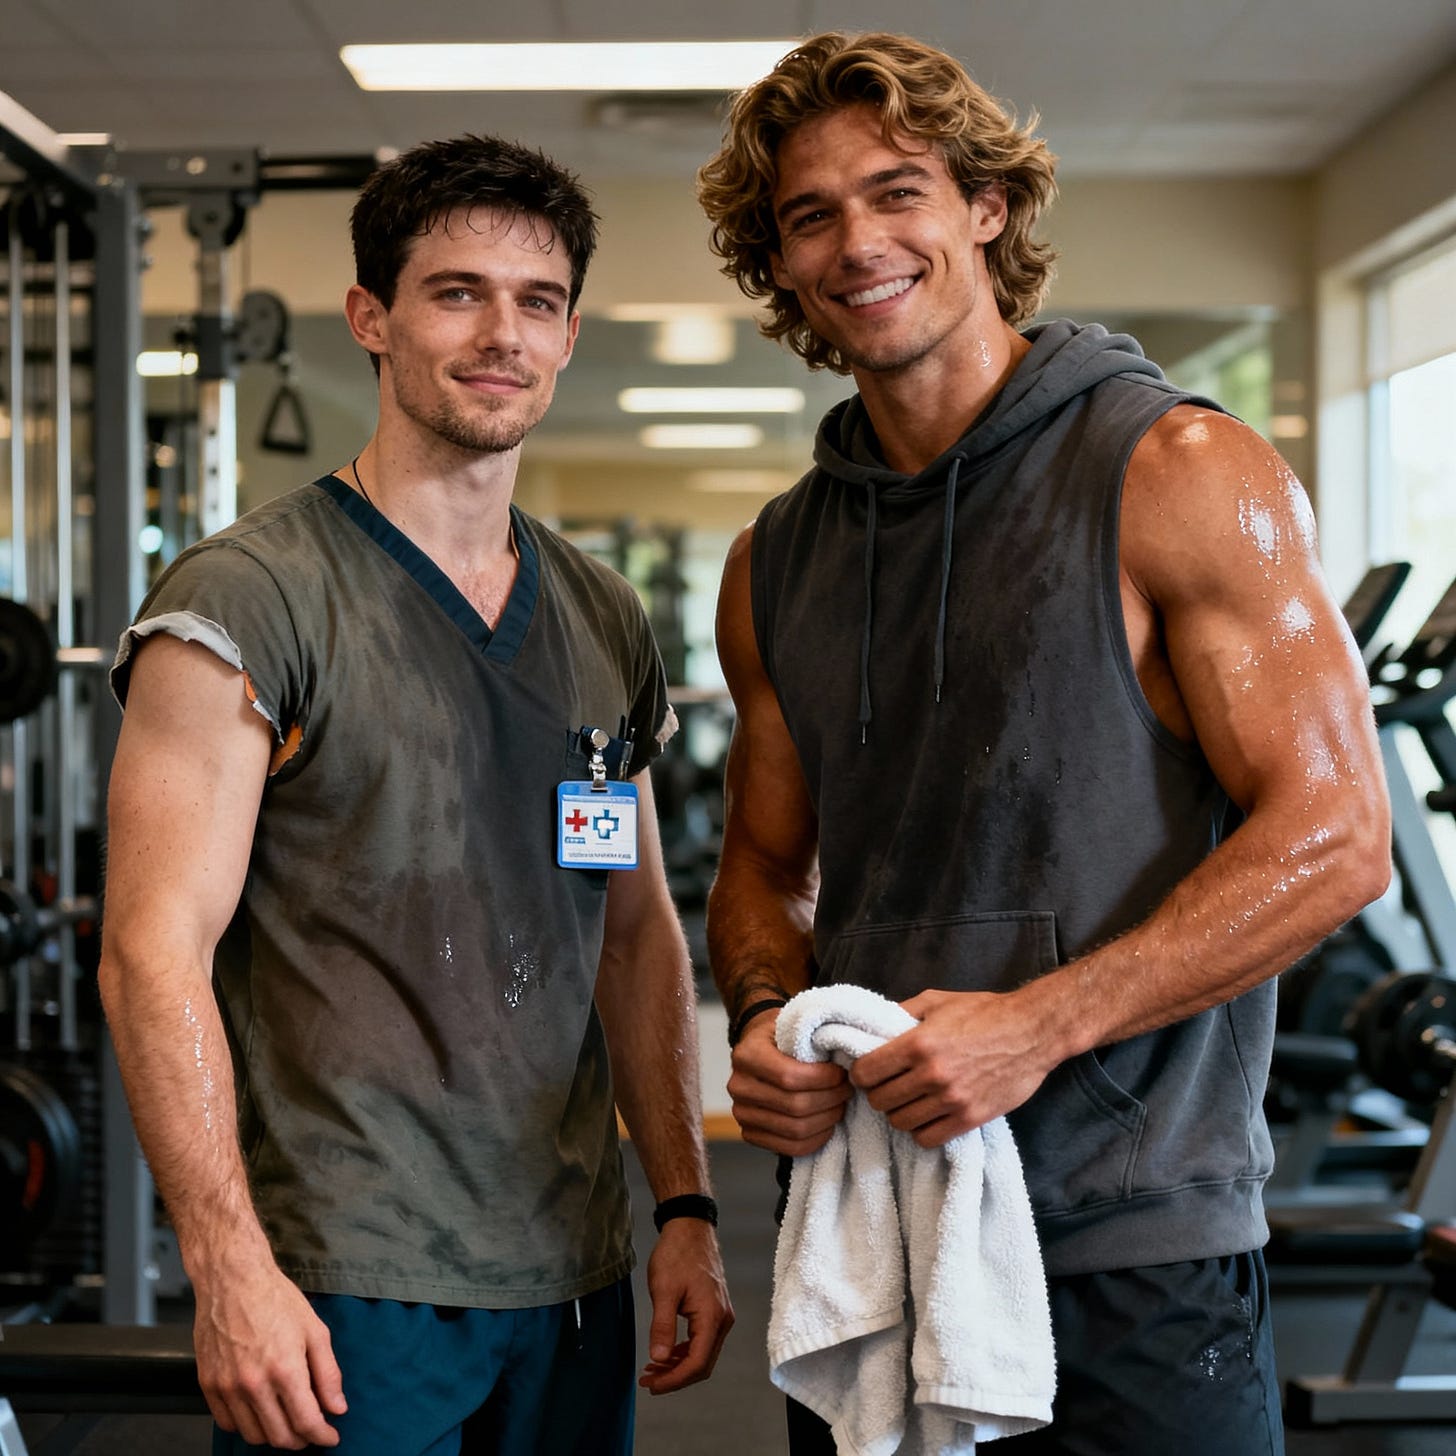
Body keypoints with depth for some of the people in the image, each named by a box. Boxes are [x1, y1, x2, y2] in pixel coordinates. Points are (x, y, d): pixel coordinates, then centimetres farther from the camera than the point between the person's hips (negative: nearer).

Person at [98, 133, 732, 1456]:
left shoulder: (608, 624, 11)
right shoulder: (248, 602, -8)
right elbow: (156, 952, -13)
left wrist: (686, 1207, 8)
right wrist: (228, 1266, -20)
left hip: (573, 1281, 6)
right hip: (342, 1287, -6)